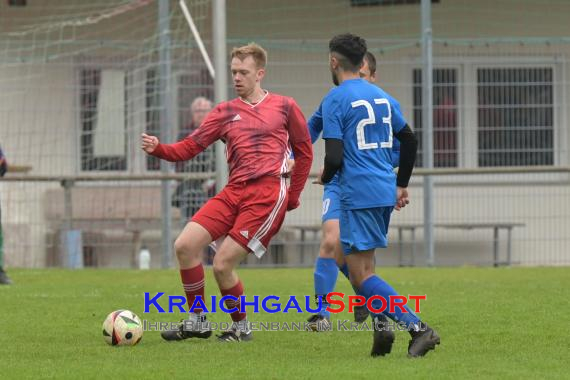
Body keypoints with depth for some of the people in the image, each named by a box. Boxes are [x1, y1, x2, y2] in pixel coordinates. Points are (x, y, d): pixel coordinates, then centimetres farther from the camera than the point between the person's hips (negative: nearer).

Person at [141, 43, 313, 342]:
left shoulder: (285, 107, 7)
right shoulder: (225, 112, 14)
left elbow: (304, 152, 15)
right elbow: (189, 148, 7)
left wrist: (293, 196, 11)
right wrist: (157, 149, -11)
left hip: (268, 193, -5)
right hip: (234, 191, 5)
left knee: (222, 264, -13)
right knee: (184, 245, -9)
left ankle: (241, 328, 9)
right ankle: (197, 321, 5)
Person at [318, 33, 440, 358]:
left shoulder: (334, 100, -8)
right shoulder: (382, 96, 14)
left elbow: (334, 158, -14)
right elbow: (410, 141, 20)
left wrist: (325, 177, 8)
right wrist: (402, 185, 30)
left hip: (358, 194, -8)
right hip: (386, 192, 8)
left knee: (361, 273, -7)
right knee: (363, 266, 19)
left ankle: (417, 327, -19)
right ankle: (381, 325, 0)